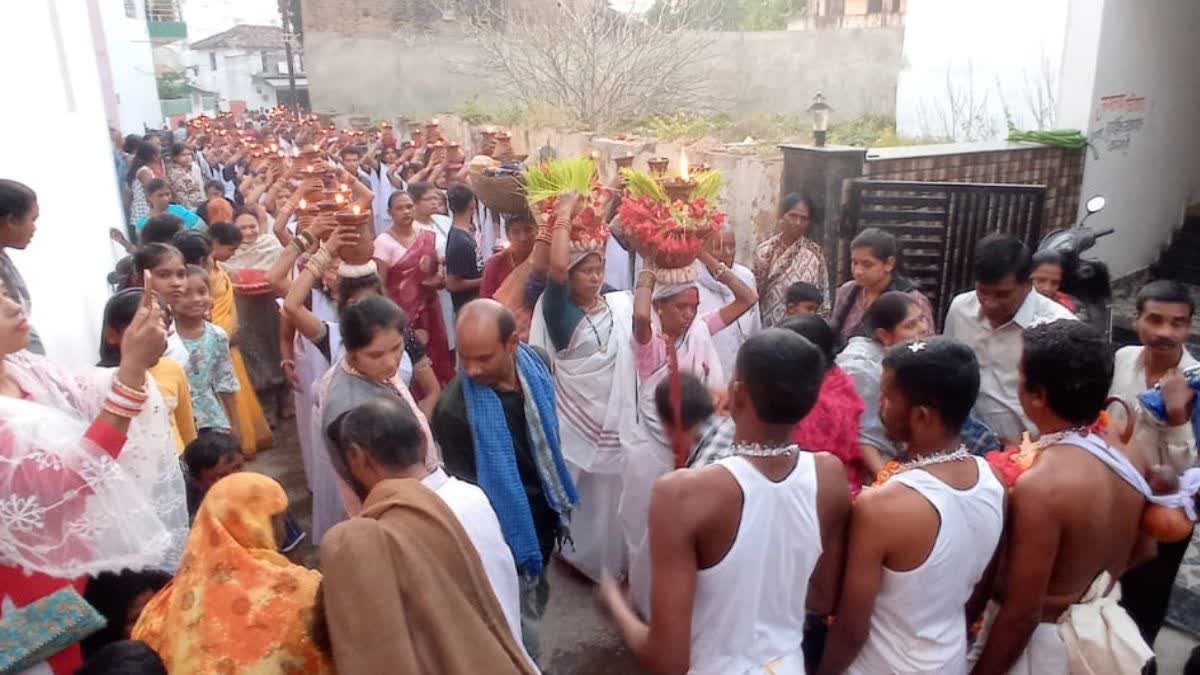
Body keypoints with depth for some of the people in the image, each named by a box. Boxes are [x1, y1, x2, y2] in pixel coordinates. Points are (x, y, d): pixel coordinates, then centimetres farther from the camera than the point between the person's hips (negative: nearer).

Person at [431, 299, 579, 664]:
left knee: (538, 596, 29)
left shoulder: (537, 364, -13)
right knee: (523, 628, 8)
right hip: (509, 530, -6)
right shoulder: (454, 410, -32)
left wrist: (559, 496, 12)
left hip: (545, 512, 7)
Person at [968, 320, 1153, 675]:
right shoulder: (1130, 457, -8)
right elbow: (1138, 552, 10)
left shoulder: (1040, 485, -32)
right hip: (1105, 632, 7)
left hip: (1042, 644, -7)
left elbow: (1021, 616, -25)